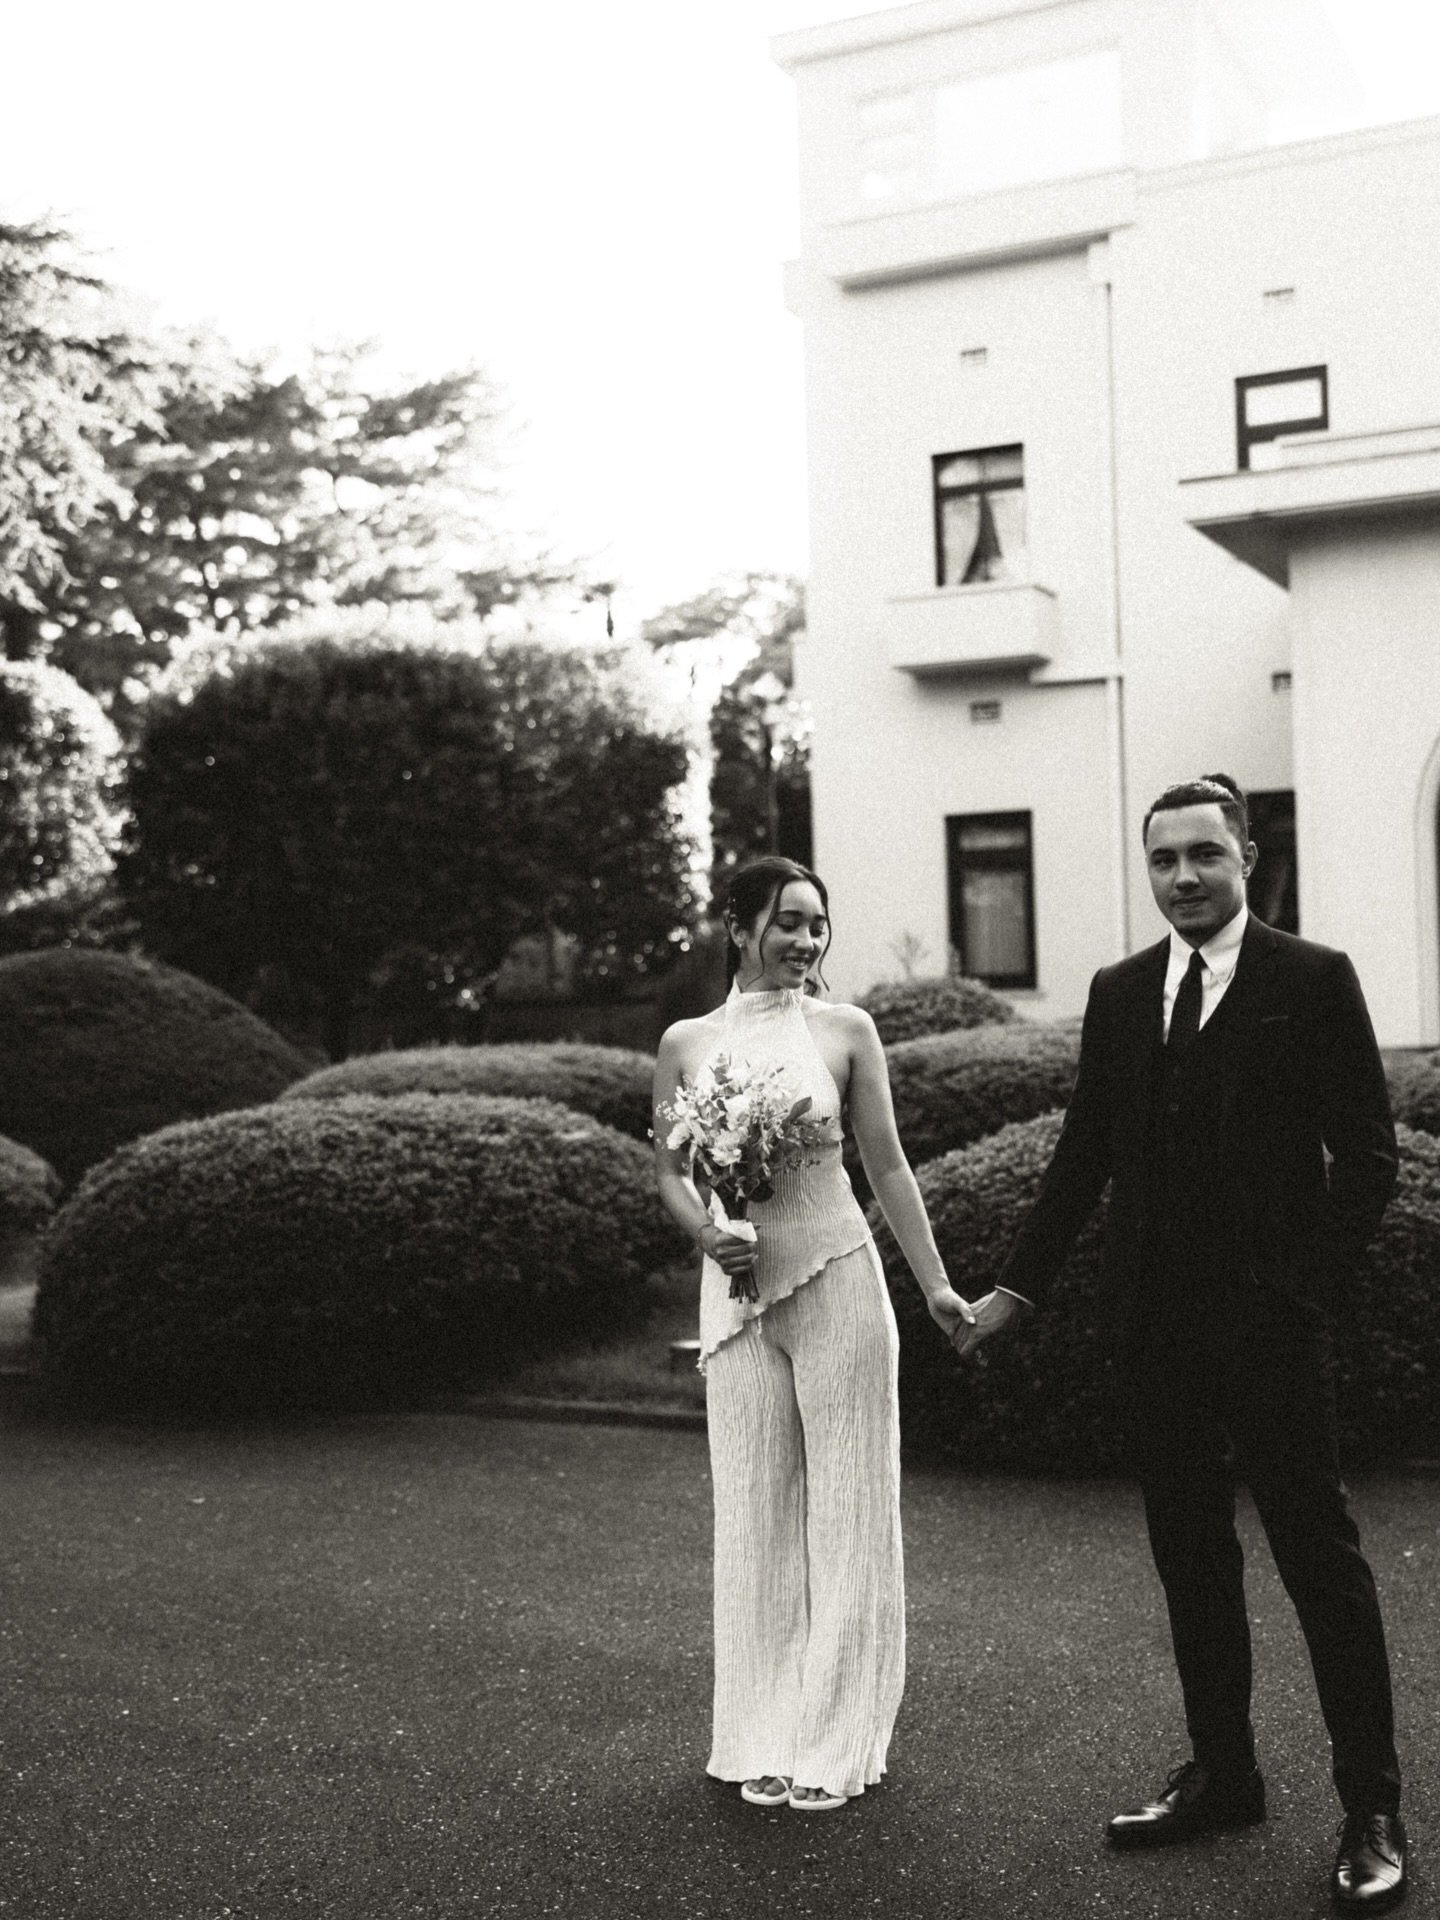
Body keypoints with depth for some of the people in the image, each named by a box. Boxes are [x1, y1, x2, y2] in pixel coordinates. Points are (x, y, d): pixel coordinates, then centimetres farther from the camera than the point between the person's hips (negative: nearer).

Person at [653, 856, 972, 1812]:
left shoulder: (846, 1031, 1)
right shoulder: (688, 1042, 5)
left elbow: (887, 1163, 4)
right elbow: (670, 1169, 9)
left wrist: (936, 1283, 2)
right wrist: (707, 1232, -10)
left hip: (838, 1280, -1)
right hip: (738, 1288, 2)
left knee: (845, 1505, 5)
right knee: (755, 1506, 8)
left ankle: (835, 1740, 18)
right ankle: (767, 1738, 22)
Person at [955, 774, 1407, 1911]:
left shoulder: (1313, 981, -3)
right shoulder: (1118, 994, 10)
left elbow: (1367, 1154, -4)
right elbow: (1084, 1155, 12)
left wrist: (1312, 1291, -11)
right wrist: (1017, 1287, 10)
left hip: (1272, 1318, -5)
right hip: (1156, 1324, 5)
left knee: (1320, 1553, 1)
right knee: (1190, 1554, 13)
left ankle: (1372, 1813, 12)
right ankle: (1222, 1776, 26)